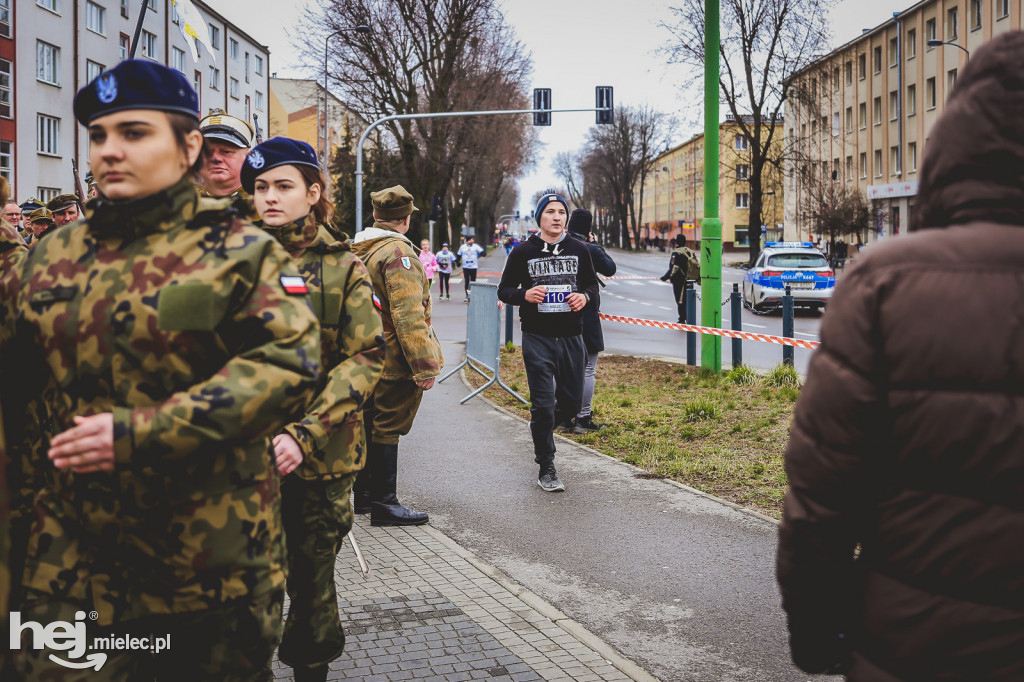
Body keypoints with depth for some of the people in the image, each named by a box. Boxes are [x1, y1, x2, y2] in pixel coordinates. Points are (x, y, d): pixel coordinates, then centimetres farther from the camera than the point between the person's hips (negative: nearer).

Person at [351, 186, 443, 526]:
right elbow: (408, 314, -25)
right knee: (387, 428, -2)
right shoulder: (397, 252, -18)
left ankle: (364, 494, 29)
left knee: (369, 423, 18)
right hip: (393, 360, -9)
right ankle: (383, 503, 5)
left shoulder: (357, 249, 12)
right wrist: (424, 366, -24)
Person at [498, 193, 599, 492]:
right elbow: (504, 290, 5)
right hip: (537, 339, -3)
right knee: (543, 405, -4)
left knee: (572, 403, 9)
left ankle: (542, 431, 40)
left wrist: (585, 296, -7)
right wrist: (524, 294, -17)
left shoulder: (579, 250, 6)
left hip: (572, 338, 3)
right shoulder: (523, 252, 0)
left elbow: (592, 284, 17)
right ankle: (546, 468, 8)